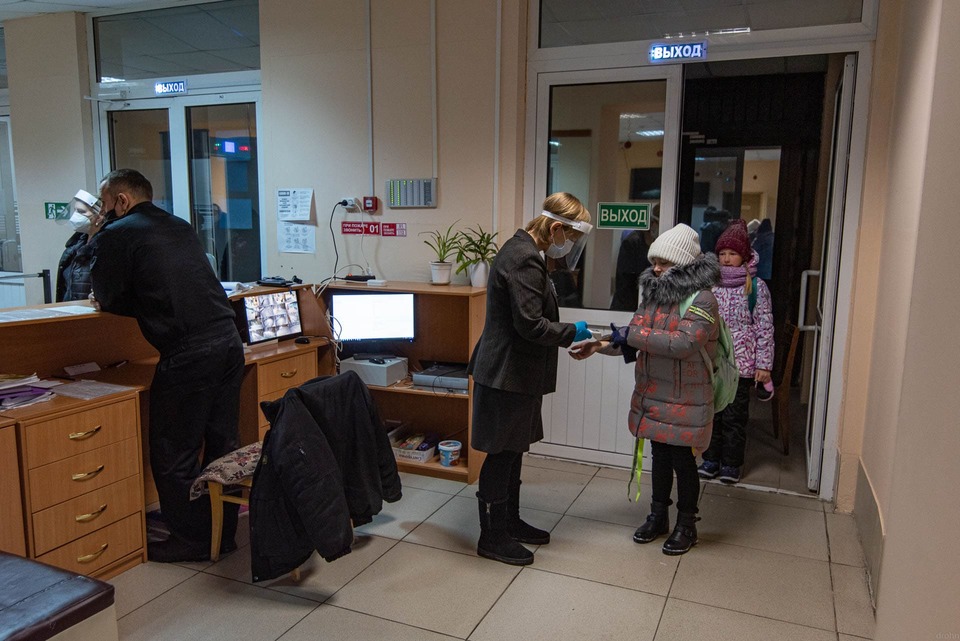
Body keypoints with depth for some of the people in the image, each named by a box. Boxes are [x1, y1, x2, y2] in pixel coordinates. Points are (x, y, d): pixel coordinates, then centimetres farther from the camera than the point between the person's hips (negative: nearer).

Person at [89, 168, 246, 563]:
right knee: (222, 442, 15)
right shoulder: (180, 228, 18)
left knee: (173, 455, 8)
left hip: (186, 354, -7)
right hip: (228, 341, 8)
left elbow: (107, 299, 6)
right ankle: (223, 533, 27)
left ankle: (191, 539, 20)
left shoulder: (115, 236, -2)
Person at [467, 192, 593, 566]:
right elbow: (530, 325, -24)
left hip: (514, 371, 10)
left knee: (513, 450, 19)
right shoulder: (524, 259, -21)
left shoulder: (522, 251, 12)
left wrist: (568, 335, 13)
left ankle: (509, 522, 34)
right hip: (507, 374, -10)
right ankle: (492, 538, 17)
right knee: (501, 455, 2)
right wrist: (572, 332, -9)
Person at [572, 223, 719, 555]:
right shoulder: (654, 293, 6)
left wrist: (632, 334, -29)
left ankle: (686, 525, 26)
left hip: (684, 401, -6)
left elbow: (684, 343, -29)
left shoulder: (702, 299, -16)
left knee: (682, 460, 7)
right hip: (651, 396, 6)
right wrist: (602, 345, -8)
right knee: (660, 456, 18)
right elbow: (633, 339, 8)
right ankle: (658, 516, 35)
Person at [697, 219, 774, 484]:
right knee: (711, 411, 10)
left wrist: (764, 364, -8)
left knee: (735, 416, 6)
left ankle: (732, 464, 20)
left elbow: (765, 328, -4)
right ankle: (711, 459, 24)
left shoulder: (756, 286, -3)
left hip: (741, 363, -3)